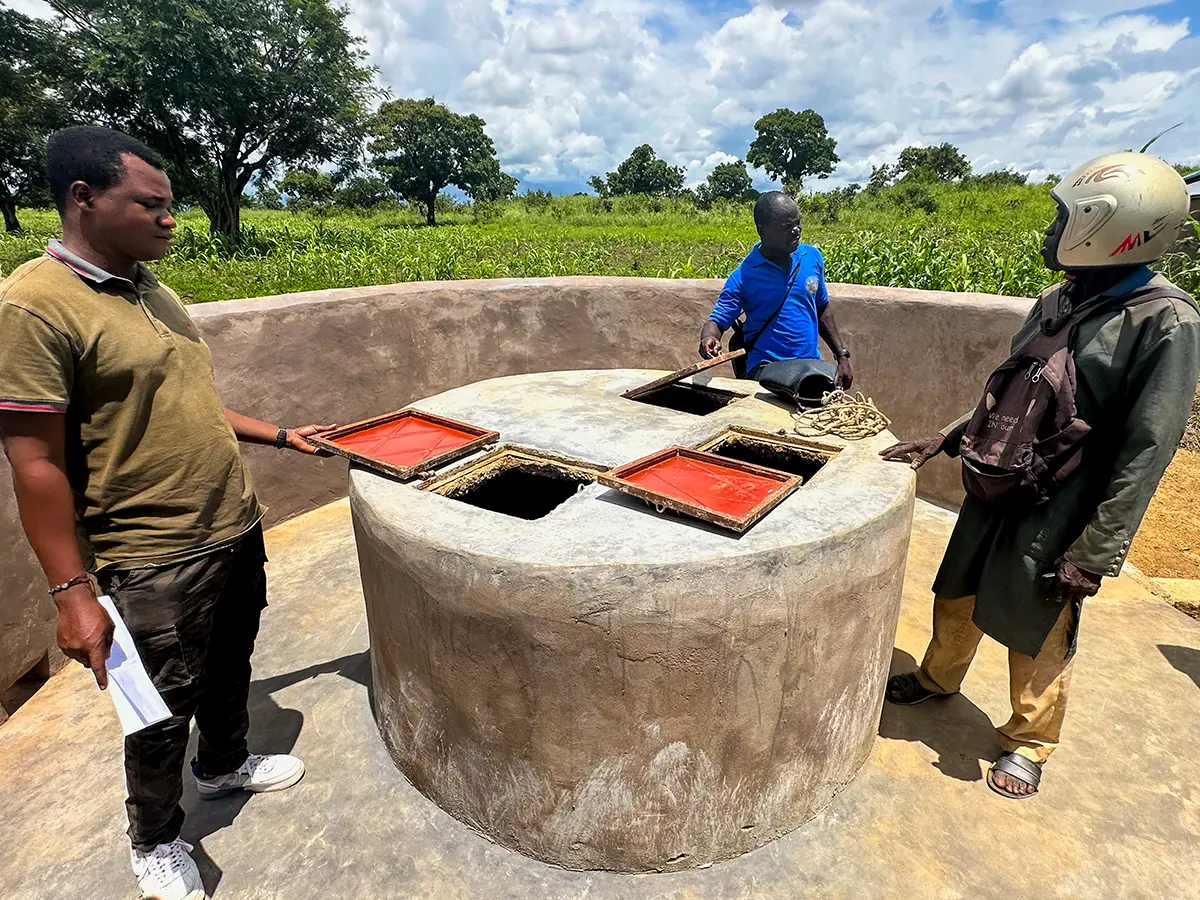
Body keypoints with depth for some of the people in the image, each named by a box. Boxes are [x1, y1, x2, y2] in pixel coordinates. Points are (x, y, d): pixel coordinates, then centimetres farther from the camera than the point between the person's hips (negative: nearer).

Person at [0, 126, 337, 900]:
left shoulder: (153, 291, 7)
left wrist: (277, 435, 16)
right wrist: (72, 592, -17)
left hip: (237, 530, 8)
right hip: (157, 561, -7)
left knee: (231, 667, 25)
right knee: (164, 711, 12)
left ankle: (225, 764, 51)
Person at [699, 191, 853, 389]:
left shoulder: (812, 257, 6)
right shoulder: (743, 276, -8)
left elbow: (822, 310, 18)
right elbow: (717, 321, -8)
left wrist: (842, 356, 15)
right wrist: (708, 339, -33)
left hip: (812, 364, 5)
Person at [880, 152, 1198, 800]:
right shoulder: (1060, 301, 4)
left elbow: (1145, 452, -18)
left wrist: (1097, 554, -18)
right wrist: (942, 441, 7)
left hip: (1058, 514, -6)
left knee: (1038, 633, 10)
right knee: (958, 595, 20)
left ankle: (1030, 743, 35)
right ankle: (938, 678, 46)